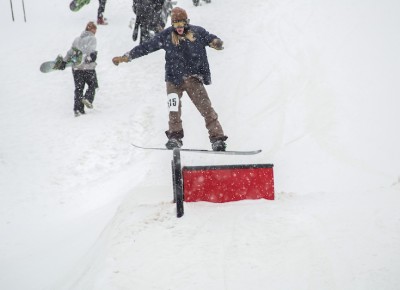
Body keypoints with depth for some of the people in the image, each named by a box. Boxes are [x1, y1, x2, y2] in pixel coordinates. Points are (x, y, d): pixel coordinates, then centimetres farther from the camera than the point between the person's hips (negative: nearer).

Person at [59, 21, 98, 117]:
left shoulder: (77, 39, 14)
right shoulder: (92, 38, -2)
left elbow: (70, 52, 22)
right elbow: (91, 48, -24)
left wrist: (64, 61, 32)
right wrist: (92, 54, -39)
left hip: (76, 68, 5)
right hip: (88, 68, -5)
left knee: (78, 88, 10)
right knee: (92, 85, 15)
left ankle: (78, 109, 6)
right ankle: (88, 98, -10)